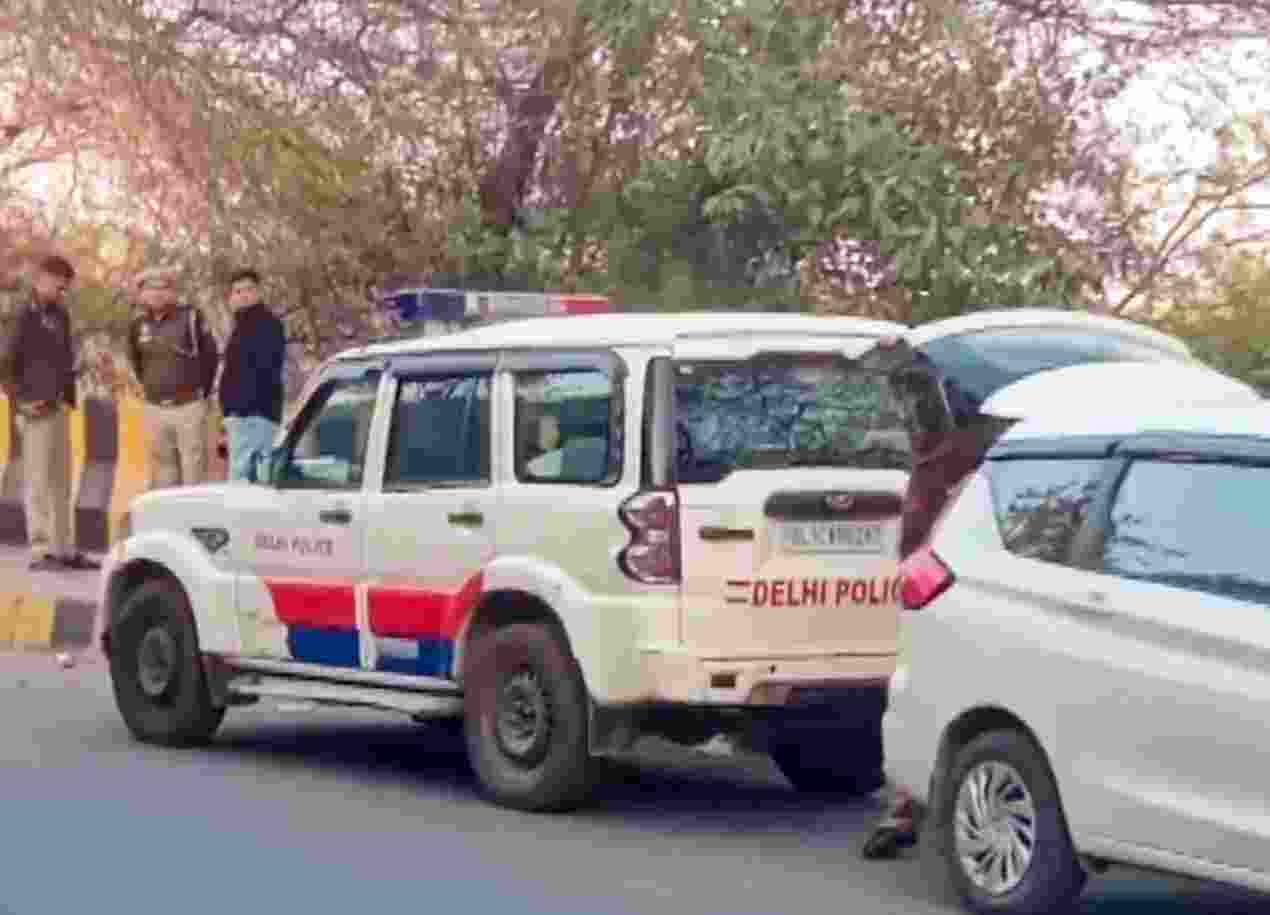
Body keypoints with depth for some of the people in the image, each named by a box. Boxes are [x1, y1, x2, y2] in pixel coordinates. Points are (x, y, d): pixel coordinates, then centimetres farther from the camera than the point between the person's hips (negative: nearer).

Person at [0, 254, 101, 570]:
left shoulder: (60, 315, 14)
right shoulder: (26, 317, -10)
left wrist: (69, 398, 14)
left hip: (60, 410, 8)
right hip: (38, 413, -8)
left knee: (61, 484, 12)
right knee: (39, 482, -5)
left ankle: (62, 549, 18)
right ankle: (40, 551, -2)